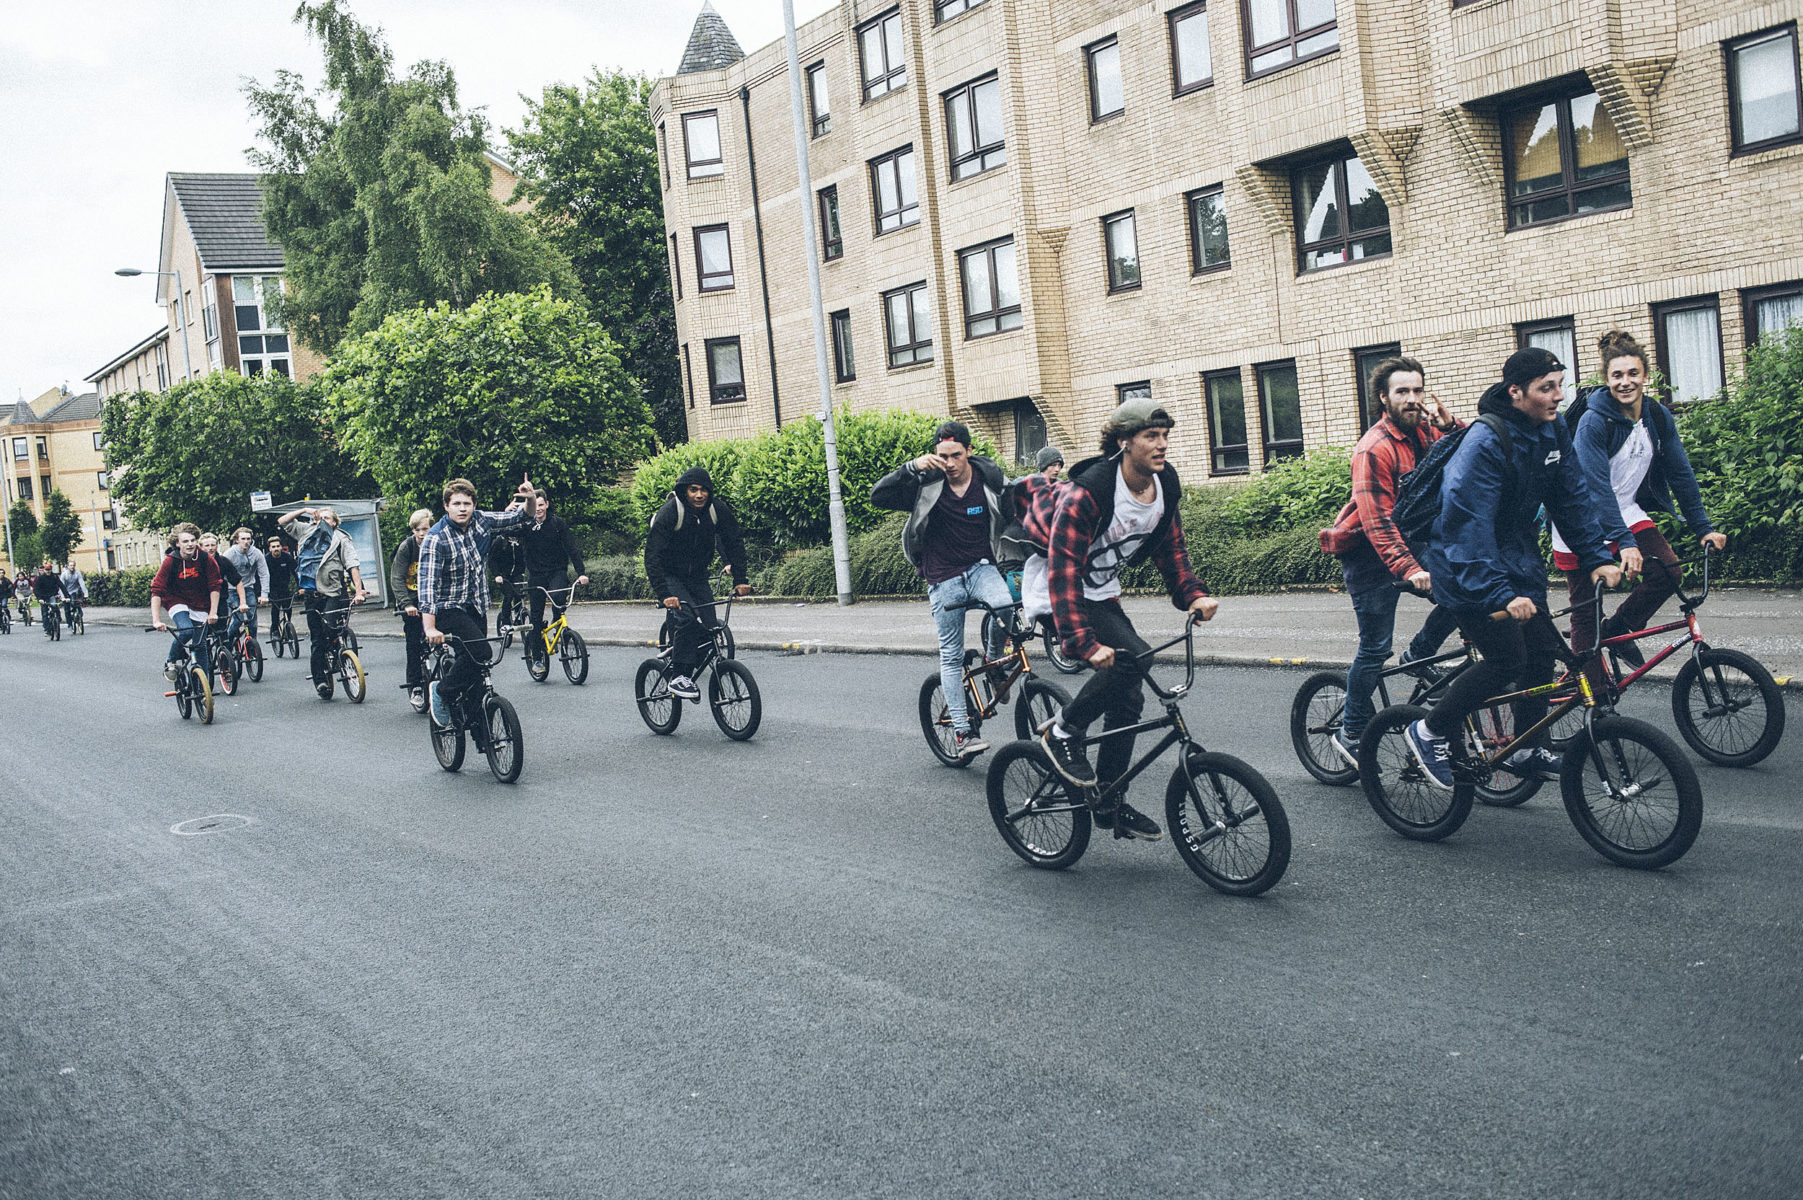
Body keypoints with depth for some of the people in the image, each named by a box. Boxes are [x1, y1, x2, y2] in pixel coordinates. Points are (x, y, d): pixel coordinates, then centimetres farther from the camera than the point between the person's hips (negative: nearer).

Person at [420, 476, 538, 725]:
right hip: (449, 609, -6)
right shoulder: (435, 539, -19)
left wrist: (530, 500, -17)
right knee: (479, 653, -25)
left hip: (477, 607, 6)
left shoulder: (481, 522, -3)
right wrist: (430, 628, -35)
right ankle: (441, 692, -4)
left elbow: (520, 518, 7)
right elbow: (427, 583, -26)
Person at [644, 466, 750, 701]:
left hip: (697, 576, 5)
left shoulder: (718, 510, -12)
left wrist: (740, 579, -10)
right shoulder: (668, 514, -24)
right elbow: (652, 557, -27)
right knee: (686, 618, -27)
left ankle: (690, 673, 8)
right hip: (669, 575, -4)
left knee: (707, 626, -11)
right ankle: (677, 677, -20)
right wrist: (664, 594, -37)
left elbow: (734, 543, 0)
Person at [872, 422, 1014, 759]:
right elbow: (878, 497, -18)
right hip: (943, 578, 0)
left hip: (981, 566, 0)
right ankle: (963, 732, 6)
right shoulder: (926, 484, -9)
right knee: (951, 655, 1)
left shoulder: (990, 479, -5)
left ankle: (993, 663, -1)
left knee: (1005, 606, -31)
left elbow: (1013, 518, 5)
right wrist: (912, 466, -29)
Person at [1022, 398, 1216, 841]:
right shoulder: (1087, 493, -29)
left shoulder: (1165, 485, -6)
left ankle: (1110, 804, 17)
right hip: (1061, 590, -8)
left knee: (1126, 700, 5)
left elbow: (1171, 548, 7)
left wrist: (1194, 595, -10)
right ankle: (1063, 732, -10)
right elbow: (1063, 571, -33)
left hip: (1102, 594, 8)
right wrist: (1084, 642, -42)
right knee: (1132, 656, -28)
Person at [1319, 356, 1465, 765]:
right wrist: (1409, 569, -39)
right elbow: (1376, 520, -28)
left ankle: (1419, 655, 13)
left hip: (1411, 539, 7)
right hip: (1369, 552, -7)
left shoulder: (1423, 432, 2)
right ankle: (1351, 732, 8)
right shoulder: (1375, 448, -20)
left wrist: (1450, 425, -21)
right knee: (1376, 647, -5)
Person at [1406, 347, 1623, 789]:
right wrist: (1499, 594, -37)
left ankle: (1526, 750, 20)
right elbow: (1468, 525, -32)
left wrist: (1597, 558, 1)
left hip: (1518, 557, 8)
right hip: (1471, 568, -8)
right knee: (1506, 658, -13)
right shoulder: (1485, 443, -27)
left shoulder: (1552, 432, -1)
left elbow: (1573, 498, 9)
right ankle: (1431, 731, 4)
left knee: (1542, 649, 5)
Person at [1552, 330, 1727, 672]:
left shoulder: (1658, 417, -3)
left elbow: (1680, 473, 4)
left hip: (1625, 510, 6)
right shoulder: (1593, 422, -21)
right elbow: (1597, 488, -26)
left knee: (1667, 572, -14)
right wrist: (1625, 543, -31)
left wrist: (1703, 528, 1)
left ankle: (1616, 629, 10)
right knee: (1586, 612, -4)